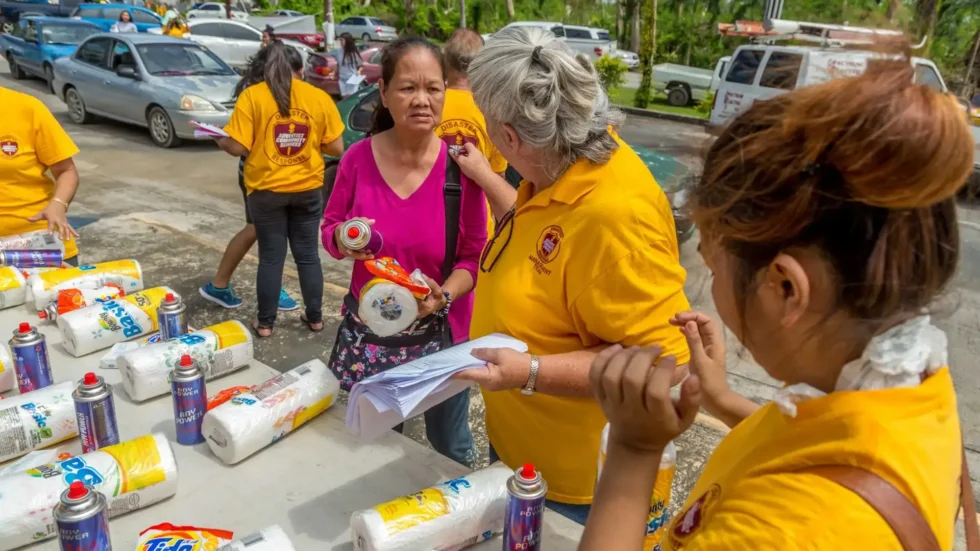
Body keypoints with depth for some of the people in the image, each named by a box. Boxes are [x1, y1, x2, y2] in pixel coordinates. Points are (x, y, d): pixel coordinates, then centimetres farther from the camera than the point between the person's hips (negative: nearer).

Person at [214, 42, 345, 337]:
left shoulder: (252, 96, -7)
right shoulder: (320, 98, -2)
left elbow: (237, 147, -11)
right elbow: (337, 148, -1)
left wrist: (219, 140, 10)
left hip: (266, 189, -1)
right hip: (308, 188, 2)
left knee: (271, 257, 8)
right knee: (308, 255, 13)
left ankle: (265, 323, 17)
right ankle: (315, 317, 23)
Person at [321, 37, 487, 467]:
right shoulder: (358, 158, -9)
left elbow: (475, 253, -7)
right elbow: (329, 227, 4)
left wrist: (444, 297, -24)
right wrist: (344, 241, -18)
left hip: (441, 334, -1)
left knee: (450, 449, 19)